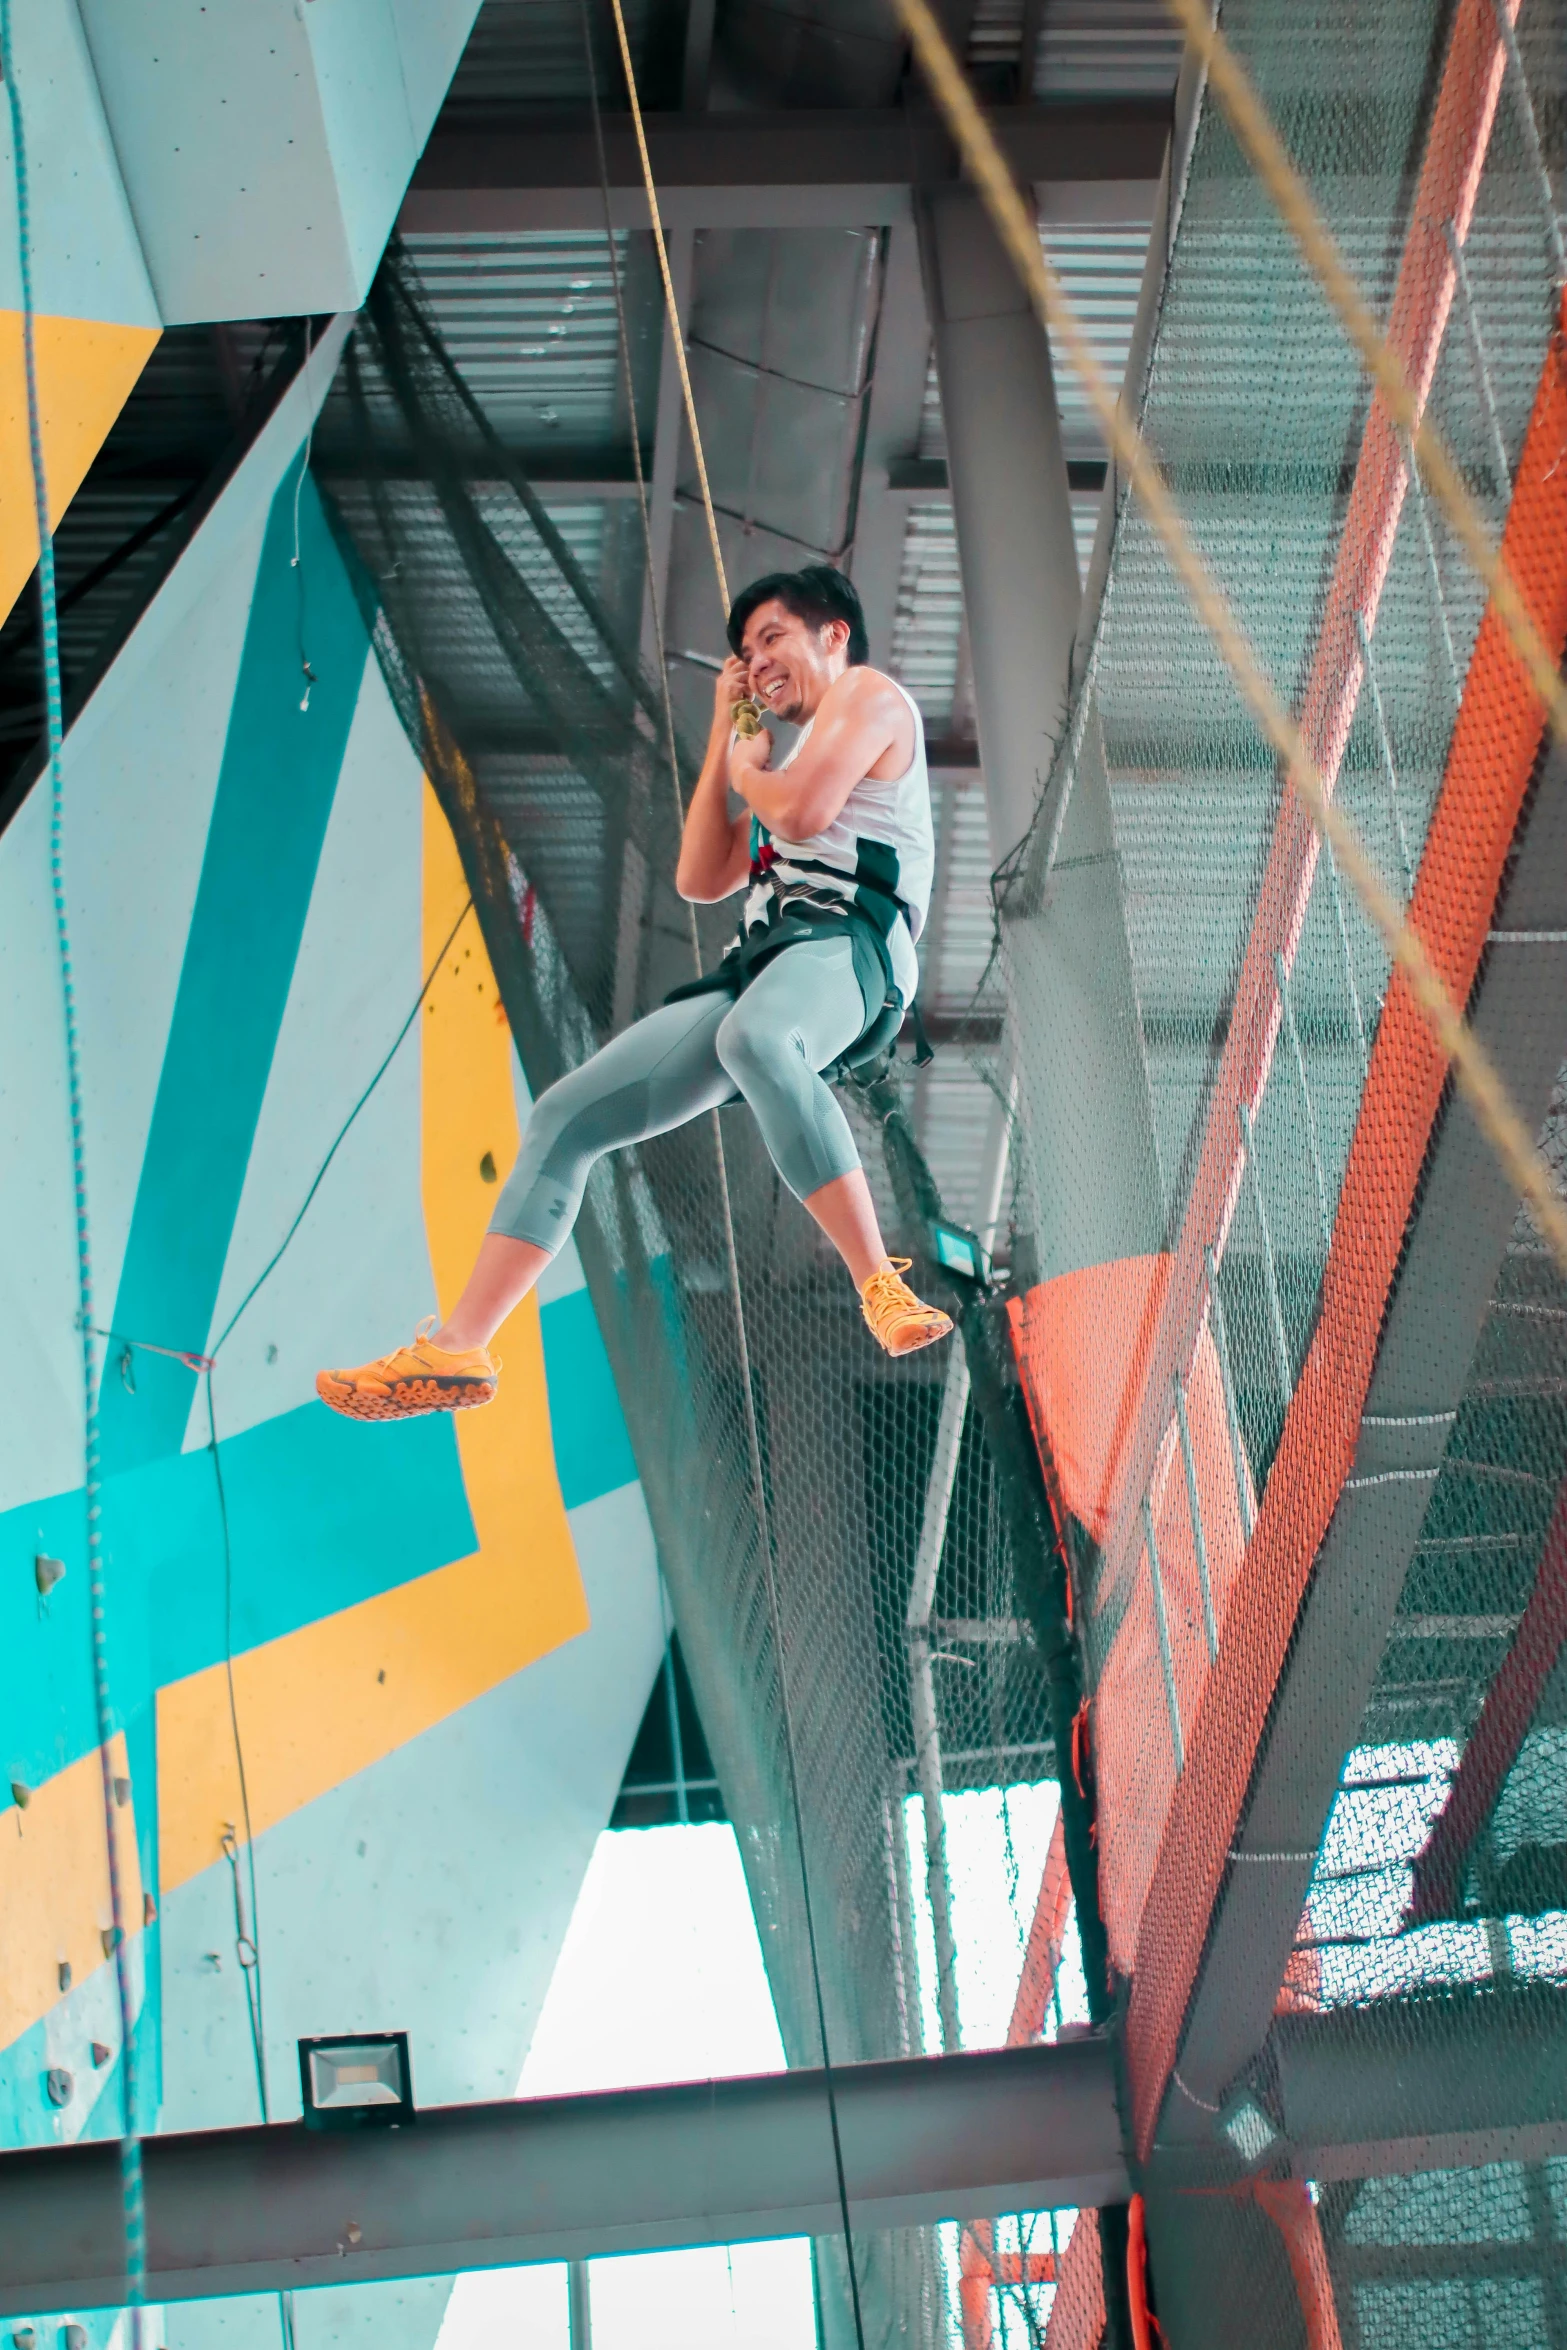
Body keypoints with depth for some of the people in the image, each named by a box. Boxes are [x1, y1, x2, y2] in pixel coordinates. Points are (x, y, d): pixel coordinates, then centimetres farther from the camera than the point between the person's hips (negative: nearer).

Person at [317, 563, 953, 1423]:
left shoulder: (867, 692, 11)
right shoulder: (791, 761, 38)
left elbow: (804, 815, -9)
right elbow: (700, 878, 28)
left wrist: (750, 772, 14)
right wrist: (726, 735, 29)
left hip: (842, 939, -9)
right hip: (757, 964, 9)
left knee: (752, 1037, -45)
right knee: (564, 1116, -1)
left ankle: (883, 1288, -46)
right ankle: (457, 1348, -5)